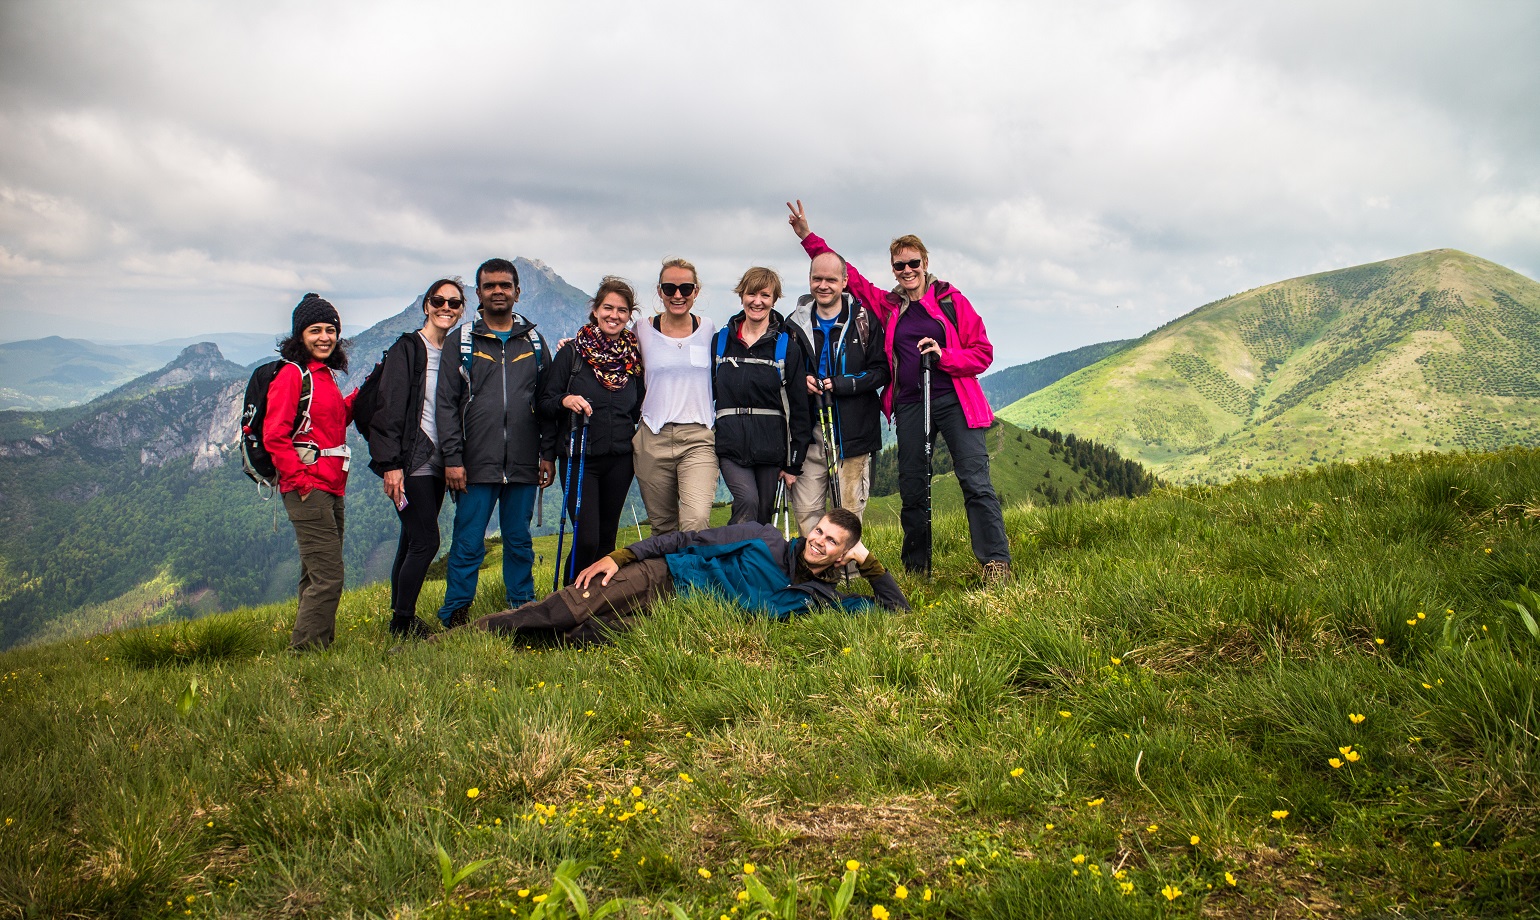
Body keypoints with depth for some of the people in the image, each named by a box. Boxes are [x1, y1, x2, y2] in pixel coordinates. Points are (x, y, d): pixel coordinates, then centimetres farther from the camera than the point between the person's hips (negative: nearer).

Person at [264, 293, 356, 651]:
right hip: (308, 488, -9)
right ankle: (307, 652, -3)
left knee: (317, 575, 16)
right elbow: (274, 437, -15)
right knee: (328, 576, -11)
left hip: (331, 487, 10)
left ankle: (314, 648, 25)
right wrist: (301, 480, -17)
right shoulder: (292, 374, -10)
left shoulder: (325, 374, 16)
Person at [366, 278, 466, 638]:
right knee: (426, 542, -10)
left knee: (412, 542, 11)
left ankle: (401, 621, 18)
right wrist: (391, 464, -17)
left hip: (437, 465, 6)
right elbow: (389, 409, -11)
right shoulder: (407, 349, -6)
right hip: (411, 464, -6)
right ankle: (403, 624, 1)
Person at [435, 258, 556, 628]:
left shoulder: (534, 343, 12)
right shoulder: (461, 343, 5)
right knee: (468, 544, -1)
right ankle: (454, 619, 8)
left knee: (519, 542, 10)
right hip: (476, 464, -2)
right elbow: (446, 405, 1)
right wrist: (452, 458, -7)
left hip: (523, 465, 2)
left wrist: (548, 454, 5)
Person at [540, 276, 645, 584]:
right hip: (579, 456, -3)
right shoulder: (572, 352, -1)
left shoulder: (634, 356, 8)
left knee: (607, 537, 10)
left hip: (620, 457, 4)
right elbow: (545, 402, -1)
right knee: (586, 539, -11)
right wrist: (565, 401, -20)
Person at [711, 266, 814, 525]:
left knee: (763, 518, 6)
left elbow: (799, 407, 1)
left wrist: (793, 463, -1)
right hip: (730, 447, 0)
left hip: (771, 447, 0)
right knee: (747, 502, -23)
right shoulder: (720, 341, 8)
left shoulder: (787, 346, 1)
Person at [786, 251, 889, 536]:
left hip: (853, 430, -2)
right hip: (808, 430, 3)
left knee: (850, 511, 1)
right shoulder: (796, 323, 11)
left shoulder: (864, 319, 3)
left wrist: (841, 384, -14)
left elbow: (880, 371, -1)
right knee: (805, 512, 0)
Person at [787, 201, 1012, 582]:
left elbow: (982, 353, 2)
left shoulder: (951, 300, 3)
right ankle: (916, 567, 20)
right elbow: (848, 275, 18)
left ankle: (997, 562, -11)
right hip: (909, 406, 4)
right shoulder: (888, 306, 12)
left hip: (954, 401, -4)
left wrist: (944, 356, -15)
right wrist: (808, 237, 14)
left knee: (976, 482, -12)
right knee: (912, 490, 8)